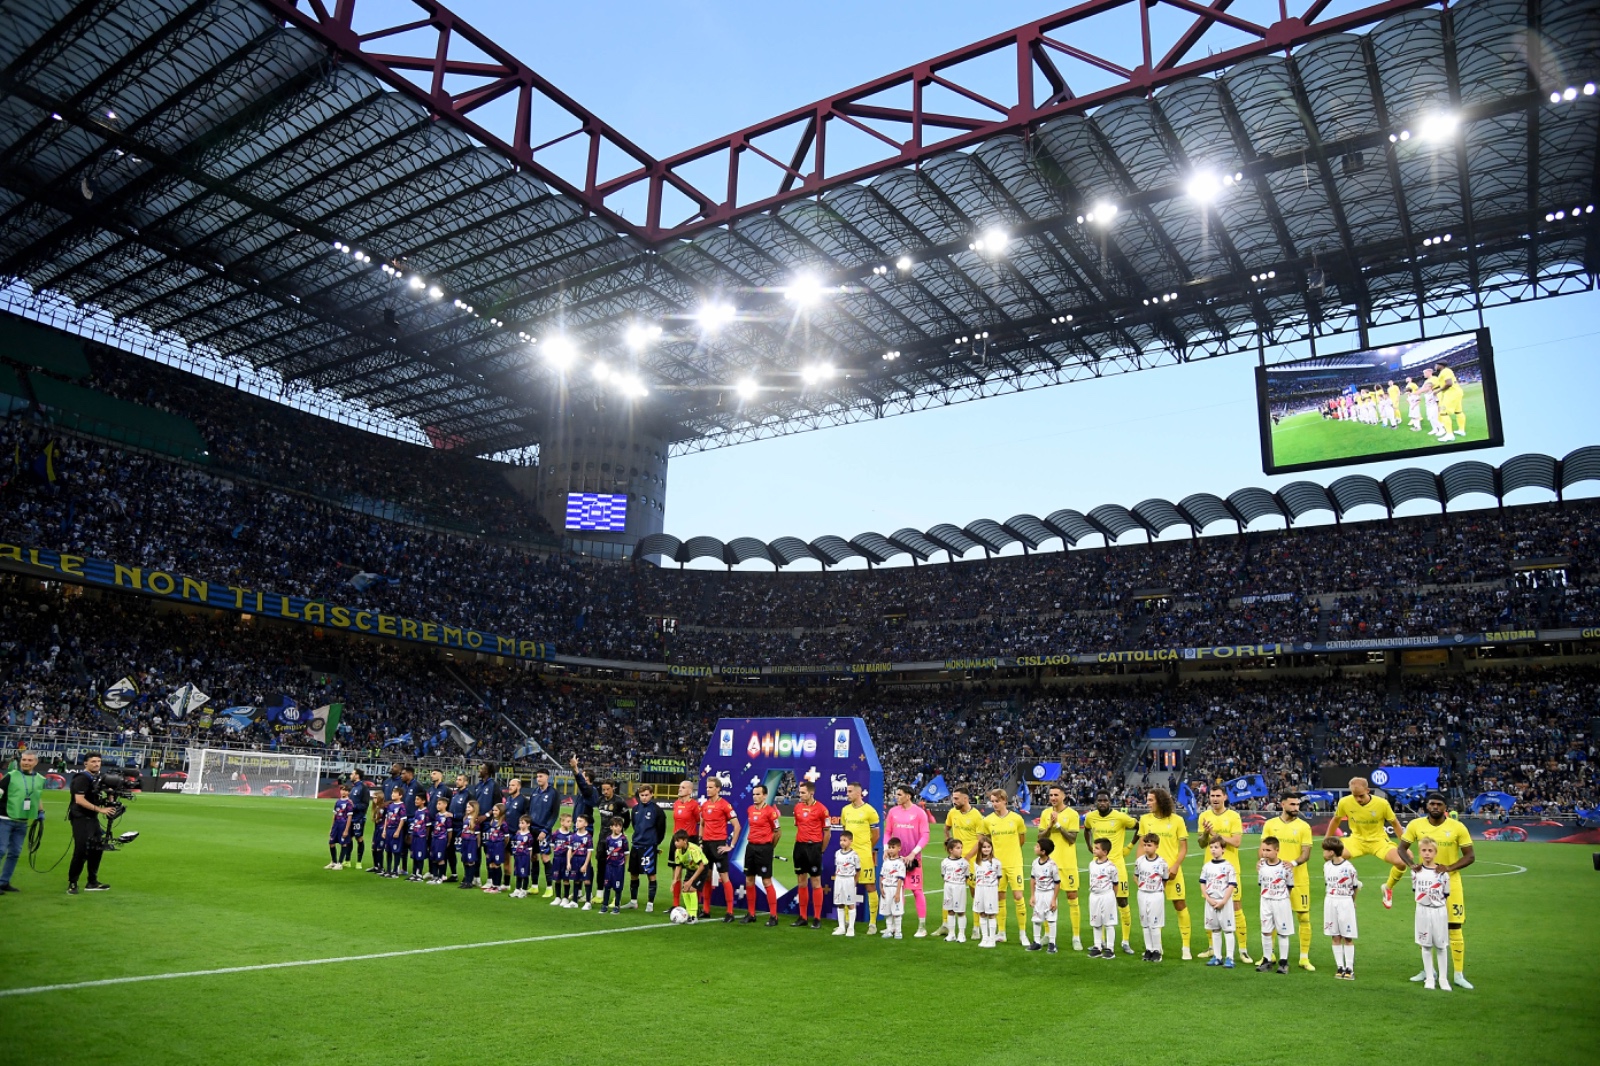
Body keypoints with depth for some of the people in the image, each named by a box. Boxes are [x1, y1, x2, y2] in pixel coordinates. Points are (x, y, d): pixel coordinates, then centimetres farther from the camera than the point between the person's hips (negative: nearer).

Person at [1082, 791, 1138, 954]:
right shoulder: (1090, 817, 0)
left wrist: (1130, 846, 0)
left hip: (1117, 864, -4)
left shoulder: (1120, 817, -13)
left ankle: (1126, 942, 10)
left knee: (1122, 902, -2)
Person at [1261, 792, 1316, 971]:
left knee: (1303, 916, 0)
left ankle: (1304, 957, 12)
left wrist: (1294, 863, -25)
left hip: (1298, 879, -1)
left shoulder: (1304, 826, -1)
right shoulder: (1270, 824, 4)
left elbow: (1306, 854, -7)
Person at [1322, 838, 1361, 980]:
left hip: (1346, 903, -5)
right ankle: (1340, 967, 14)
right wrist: (1334, 898, 6)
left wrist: (1350, 900, 4)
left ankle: (1349, 968, 8)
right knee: (1335, 937, 8)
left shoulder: (1349, 867, -13)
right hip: (1330, 902, 5)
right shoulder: (1326, 866, 4)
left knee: (1348, 937, 1)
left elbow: (1356, 887, -2)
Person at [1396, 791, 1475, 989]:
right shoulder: (1416, 825, -6)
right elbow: (1402, 848, 4)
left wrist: (1449, 868, -21)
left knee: (1455, 929, 0)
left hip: (1450, 883, -2)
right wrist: (1412, 864, -15)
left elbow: (1470, 856, -6)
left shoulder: (1457, 827, -11)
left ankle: (1459, 974, 11)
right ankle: (1428, 970, 24)